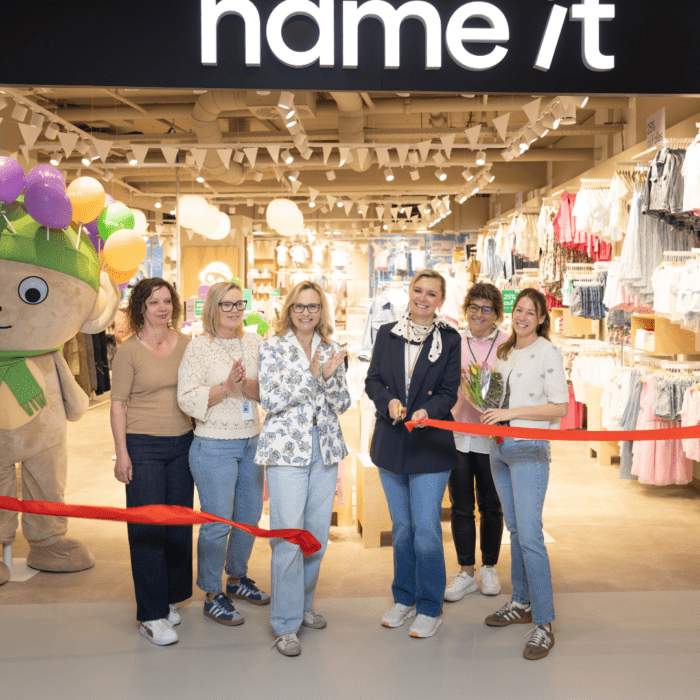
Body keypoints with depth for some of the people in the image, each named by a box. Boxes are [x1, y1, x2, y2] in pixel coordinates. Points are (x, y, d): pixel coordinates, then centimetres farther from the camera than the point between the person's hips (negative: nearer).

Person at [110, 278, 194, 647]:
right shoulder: (129, 351, -5)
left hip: (182, 443, 4)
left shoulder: (185, 344, 6)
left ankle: (169, 597, 26)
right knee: (147, 528, -3)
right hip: (143, 446, -4)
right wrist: (122, 453, -10)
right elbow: (117, 405, -5)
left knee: (179, 522, 10)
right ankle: (151, 615, 4)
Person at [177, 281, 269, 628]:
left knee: (250, 516, 16)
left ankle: (237, 579, 37)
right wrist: (225, 387, -23)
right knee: (217, 522, 0)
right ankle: (212, 595, 17)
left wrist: (246, 385, -19)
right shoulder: (198, 348, -8)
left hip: (251, 443, 6)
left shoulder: (254, 343, 6)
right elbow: (187, 400, -13)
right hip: (214, 446, -6)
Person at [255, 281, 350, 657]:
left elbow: (342, 404, 7)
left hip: (325, 448, 5)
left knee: (318, 533, 11)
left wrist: (329, 376, -12)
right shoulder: (273, 347, -3)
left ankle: (303, 602, 31)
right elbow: (270, 400, -12)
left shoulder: (331, 351, 10)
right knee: (288, 535, -7)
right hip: (287, 447, -5)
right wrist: (312, 375, -18)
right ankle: (286, 623, 3)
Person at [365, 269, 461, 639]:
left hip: (431, 445, -3)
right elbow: (372, 380, 4)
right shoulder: (387, 334, 6)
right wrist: (388, 401, -16)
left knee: (426, 529, -3)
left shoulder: (449, 339, -1)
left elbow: (449, 392, -4)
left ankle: (429, 608, 12)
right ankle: (404, 599, 29)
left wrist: (427, 410, -23)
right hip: (390, 443, 3)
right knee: (401, 527, 14)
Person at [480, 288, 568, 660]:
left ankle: (543, 623, -6)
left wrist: (511, 412, -17)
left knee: (530, 534, -12)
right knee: (514, 529, 14)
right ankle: (521, 603, 26)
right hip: (499, 446, 7)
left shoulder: (548, 353, -8)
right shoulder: (504, 352, 14)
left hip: (529, 448, -7)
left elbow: (560, 407, -13)